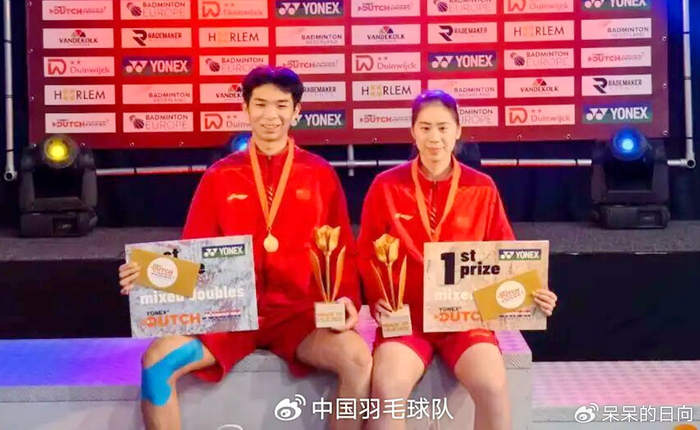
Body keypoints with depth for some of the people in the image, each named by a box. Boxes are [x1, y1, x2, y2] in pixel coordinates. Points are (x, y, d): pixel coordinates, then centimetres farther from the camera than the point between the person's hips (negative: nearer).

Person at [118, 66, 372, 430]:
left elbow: (342, 251, 9)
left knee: (358, 358, -29)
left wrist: (346, 297, -11)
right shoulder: (219, 177, 8)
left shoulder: (320, 174, 7)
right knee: (157, 360, -23)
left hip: (298, 311, -1)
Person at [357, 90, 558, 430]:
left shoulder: (482, 188, 4)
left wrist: (529, 295, -9)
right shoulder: (386, 186, 2)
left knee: (493, 387, -27)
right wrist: (377, 300, -10)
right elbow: (366, 256, 8)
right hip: (406, 317, -1)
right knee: (387, 389, -29)